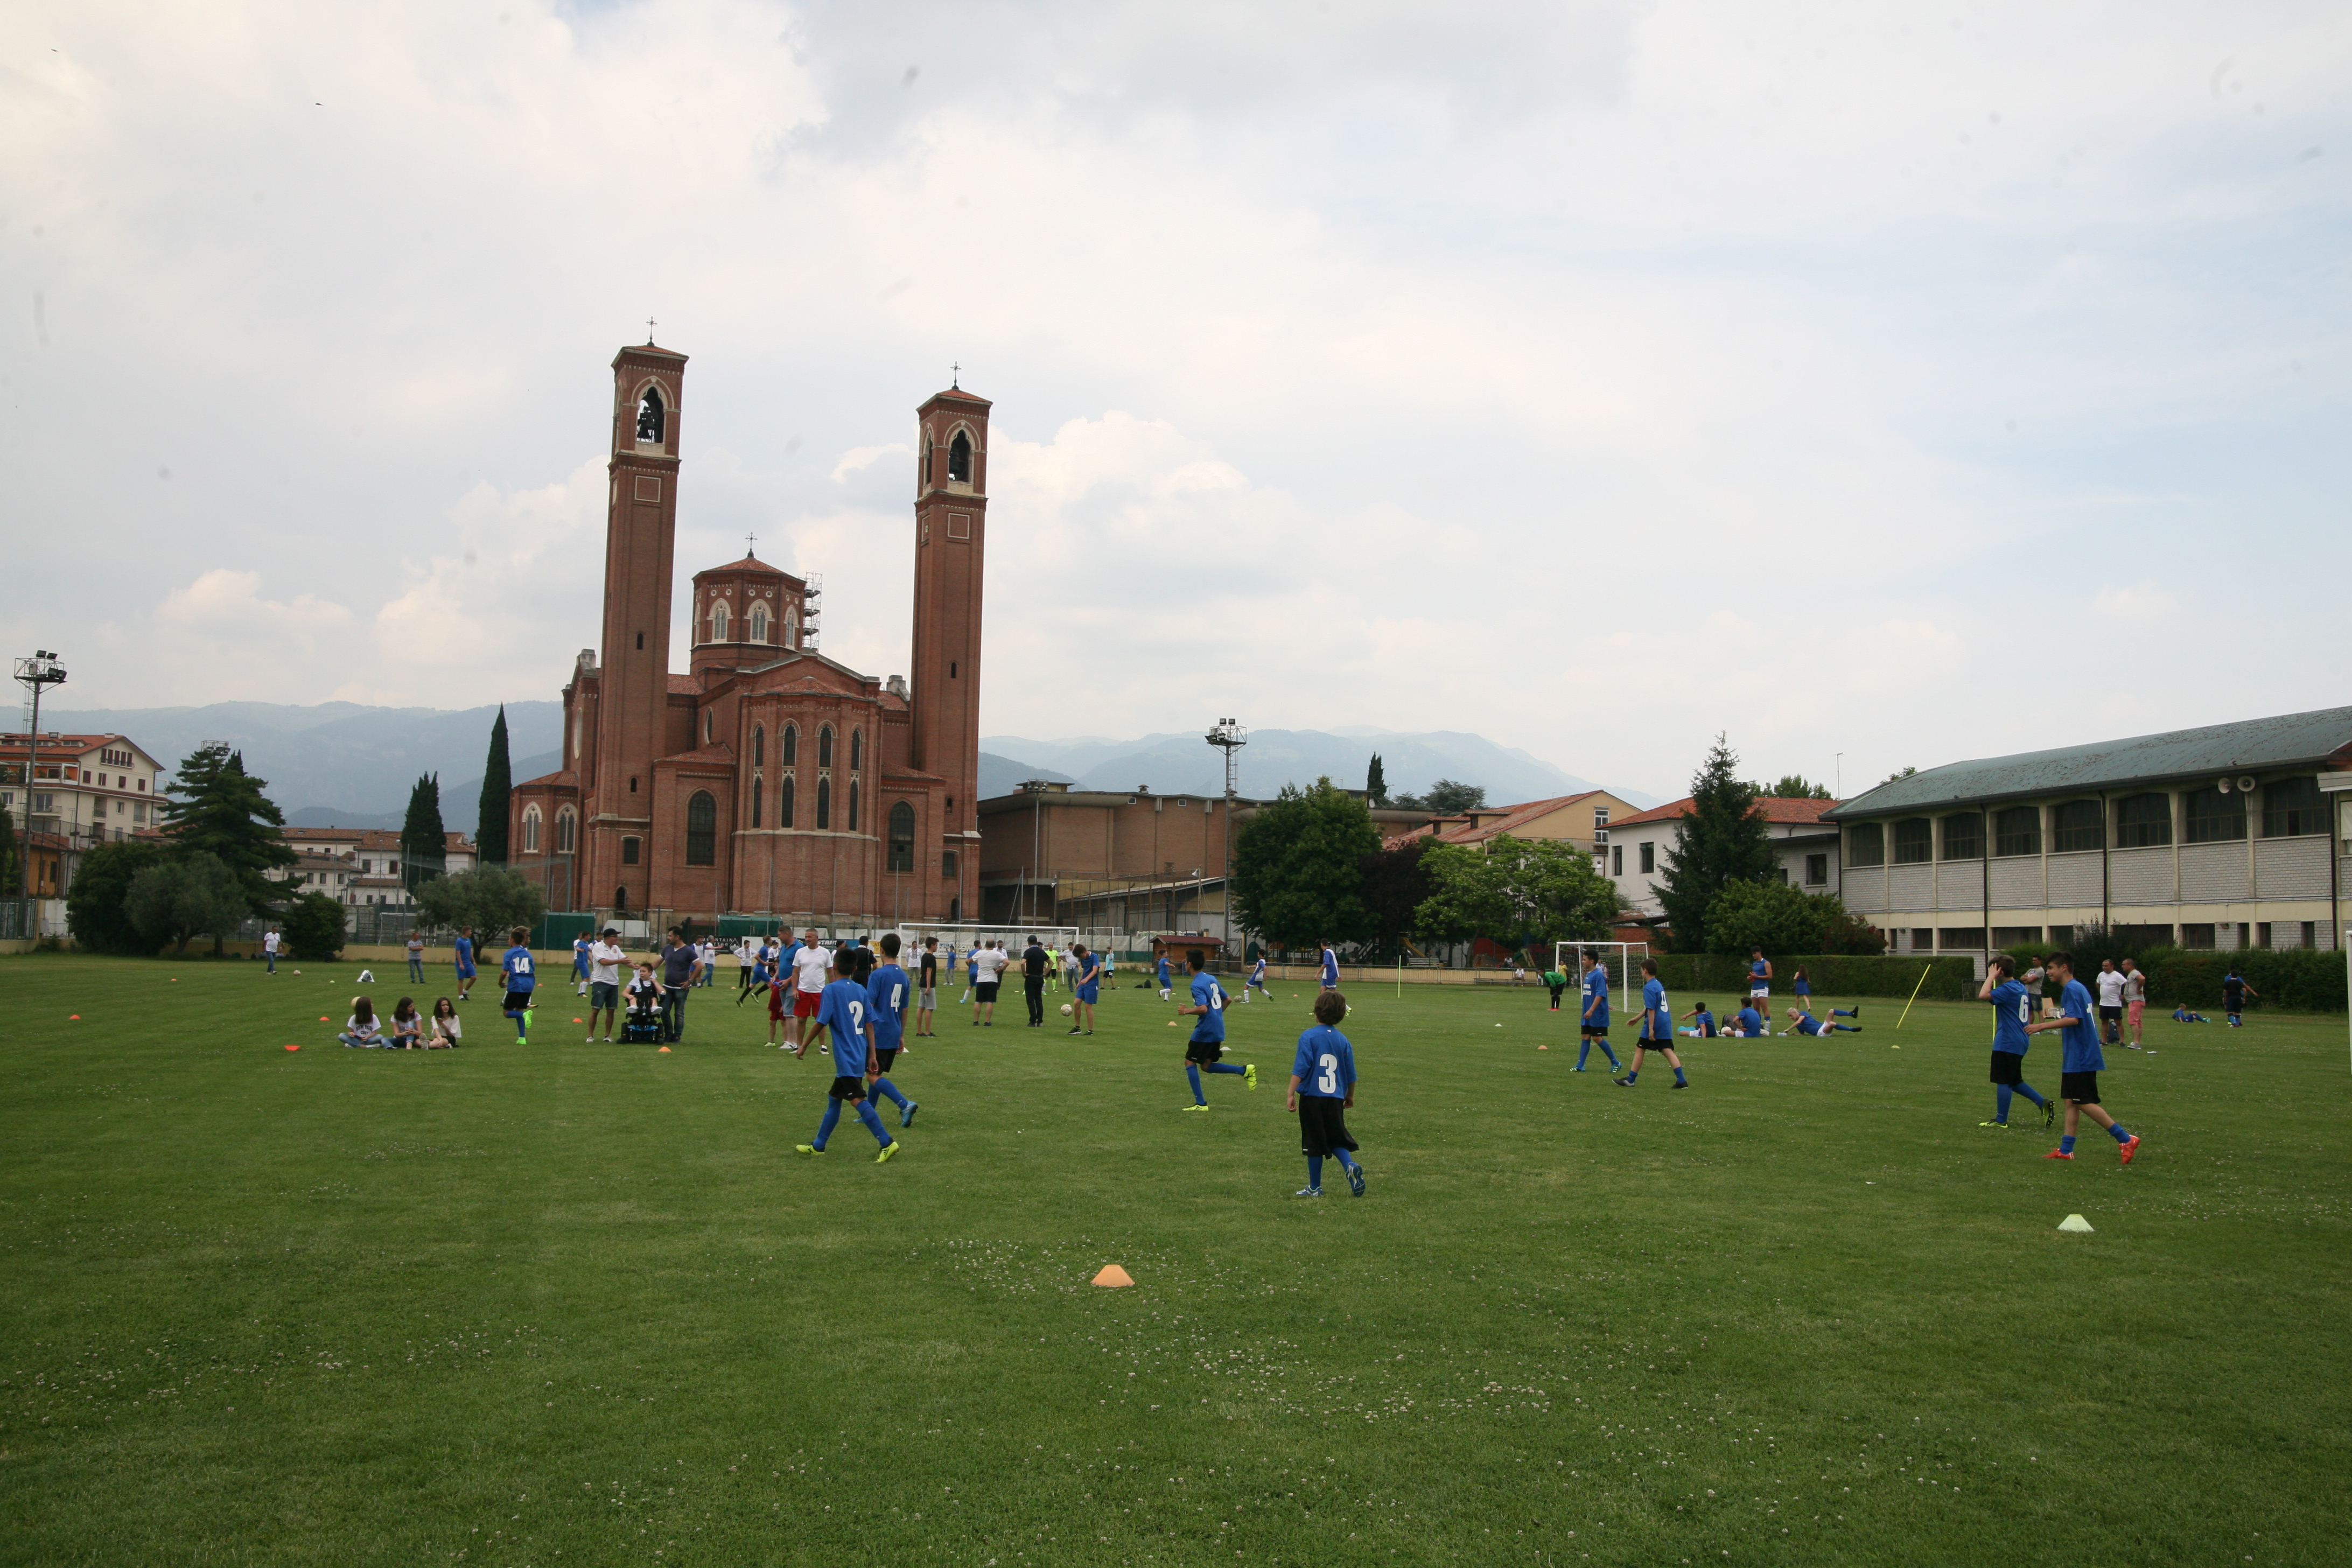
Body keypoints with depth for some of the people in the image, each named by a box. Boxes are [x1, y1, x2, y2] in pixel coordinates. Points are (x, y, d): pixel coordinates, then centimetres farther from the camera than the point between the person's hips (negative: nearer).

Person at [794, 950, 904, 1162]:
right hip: (859, 1056, 8)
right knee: (834, 1098, 18)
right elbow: (869, 1026, 9)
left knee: (858, 1099, -12)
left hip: (845, 1058, -8)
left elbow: (821, 1023, -13)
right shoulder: (861, 991, 10)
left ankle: (887, 1143, -19)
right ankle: (818, 1145, 28)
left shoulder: (831, 989, -9)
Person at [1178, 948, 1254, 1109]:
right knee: (1206, 1065, 16)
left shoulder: (1197, 985, -16)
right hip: (1218, 1030, 9)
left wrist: (1186, 1011, -12)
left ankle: (1201, 1103, 1)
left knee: (1190, 1062, 4)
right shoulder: (1212, 979, 12)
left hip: (1205, 1031, -9)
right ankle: (1245, 1070, 5)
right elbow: (1227, 999, 19)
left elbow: (1203, 1009, -27)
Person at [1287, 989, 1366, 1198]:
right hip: (1335, 1099, 3)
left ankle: (1315, 1188, 15)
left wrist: (1291, 1094, -14)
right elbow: (1351, 1075, 10)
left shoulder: (1309, 1037, -8)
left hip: (1312, 1097, -3)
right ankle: (1350, 1166, -11)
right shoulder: (1343, 1040, 4)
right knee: (1337, 1140, 16)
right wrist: (1350, 1096, 26)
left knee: (1314, 1144, 6)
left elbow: (1300, 1069, -16)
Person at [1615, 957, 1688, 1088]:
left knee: (1640, 1049, 4)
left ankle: (1630, 1080, 11)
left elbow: (1651, 1010, -20)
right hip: (1666, 1024, 8)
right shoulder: (1659, 984, 15)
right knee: (1668, 1051, 5)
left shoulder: (1649, 988, -15)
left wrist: (1651, 1029, -19)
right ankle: (1682, 1081, -4)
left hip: (1655, 1024, -8)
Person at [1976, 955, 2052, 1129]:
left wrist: (1992, 977, -20)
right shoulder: (2021, 988, 13)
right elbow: (2031, 1014, 21)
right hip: (2021, 1041, 10)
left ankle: (2001, 1120, 4)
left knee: (2003, 1082, -1)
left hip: (2007, 1043, -10)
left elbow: (1983, 995, -32)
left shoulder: (2007, 989, -17)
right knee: (2014, 1081, 19)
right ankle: (2044, 1104, 14)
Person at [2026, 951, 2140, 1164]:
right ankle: (2066, 1150, 10)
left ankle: (2126, 1140, -2)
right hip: (2077, 1058, 10)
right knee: (2071, 1102, 9)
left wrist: (2042, 1025, -25)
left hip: (2081, 1058, -10)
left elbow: (2073, 1019, -27)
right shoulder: (2078, 988, 16)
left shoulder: (2072, 989, -16)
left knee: (2085, 1103, -6)